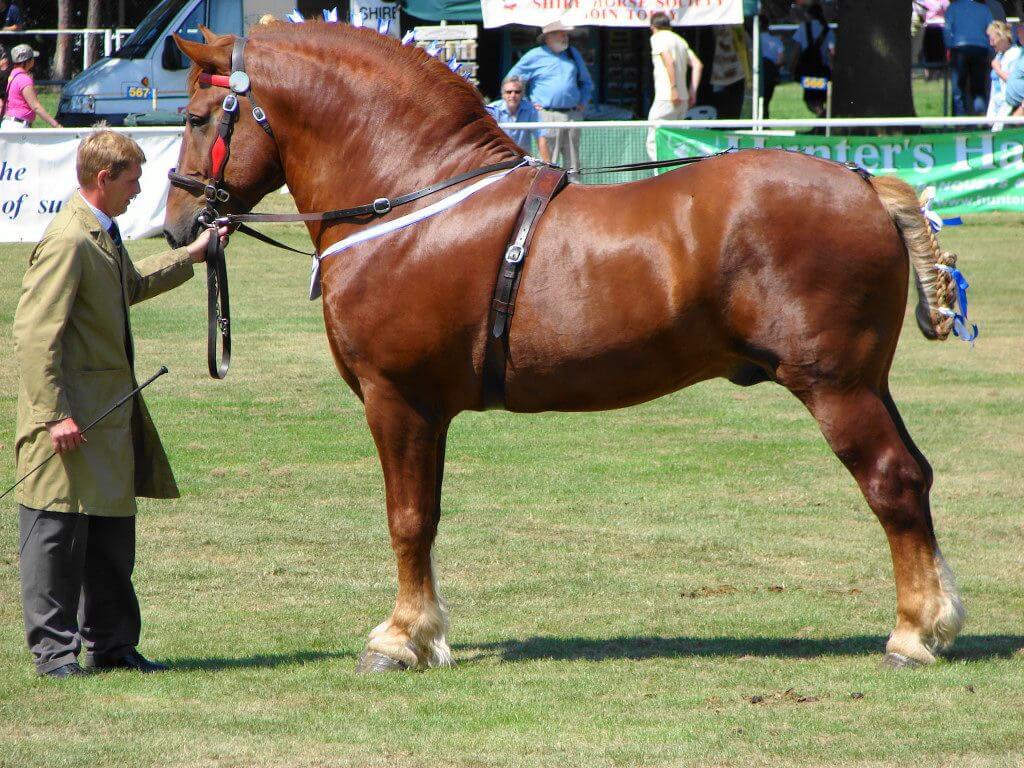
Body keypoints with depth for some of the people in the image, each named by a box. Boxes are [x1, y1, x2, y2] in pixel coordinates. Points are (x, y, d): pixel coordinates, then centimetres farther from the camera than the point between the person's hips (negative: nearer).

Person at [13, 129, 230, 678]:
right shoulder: (68, 241, -19)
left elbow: (129, 286, 36)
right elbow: (34, 333, -23)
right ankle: (54, 648, 4)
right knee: (59, 532, -3)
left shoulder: (102, 234, 13)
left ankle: (111, 644, 21)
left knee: (113, 533, 13)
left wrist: (189, 257, 39)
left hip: (110, 411, 10)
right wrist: (54, 414, -27)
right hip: (71, 414, -10)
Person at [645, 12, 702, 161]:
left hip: (666, 98, -8)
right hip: (683, 101, 8)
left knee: (654, 143, -6)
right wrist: (692, 91, 10)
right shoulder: (680, 40, 19)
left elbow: (669, 61, -18)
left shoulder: (657, 38, -3)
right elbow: (697, 65, 13)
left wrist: (673, 87, -21)